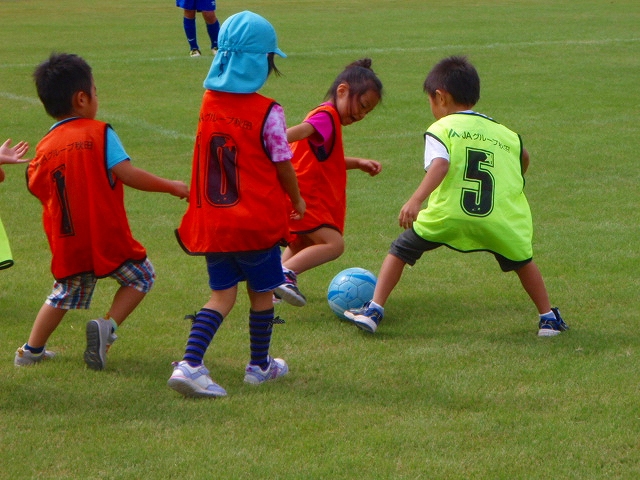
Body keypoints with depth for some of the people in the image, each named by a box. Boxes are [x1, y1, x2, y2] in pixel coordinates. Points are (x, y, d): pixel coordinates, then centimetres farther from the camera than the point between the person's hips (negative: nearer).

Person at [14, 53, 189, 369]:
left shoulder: (44, 148, 4)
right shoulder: (99, 133, -9)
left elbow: (37, 189, 2)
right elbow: (127, 174, -16)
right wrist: (171, 187, -7)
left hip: (66, 244, 5)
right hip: (106, 236, -5)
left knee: (65, 293, 25)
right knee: (140, 276, 15)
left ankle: (31, 350, 25)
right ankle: (108, 325, -4)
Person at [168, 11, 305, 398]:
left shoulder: (209, 102, 1)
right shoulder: (268, 112, -15)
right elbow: (283, 165, -8)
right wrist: (297, 200, 10)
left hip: (212, 221, 5)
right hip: (258, 221, -4)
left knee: (222, 295, 10)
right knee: (262, 292, 15)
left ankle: (190, 363, -8)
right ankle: (260, 366, 29)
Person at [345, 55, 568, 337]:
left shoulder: (442, 129, 6)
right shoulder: (506, 134, 22)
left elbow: (440, 165, -12)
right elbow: (523, 159, 37)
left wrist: (416, 200, -23)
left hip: (447, 216, -3)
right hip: (501, 218, 3)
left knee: (401, 249, 17)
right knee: (522, 261, 29)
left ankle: (374, 311, 11)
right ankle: (548, 319, 30)